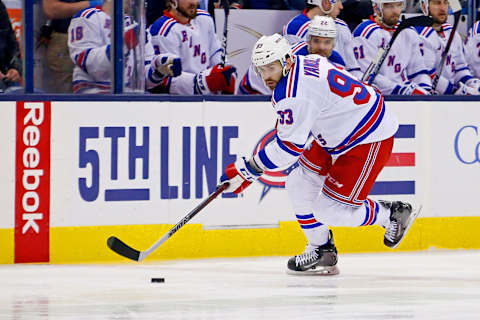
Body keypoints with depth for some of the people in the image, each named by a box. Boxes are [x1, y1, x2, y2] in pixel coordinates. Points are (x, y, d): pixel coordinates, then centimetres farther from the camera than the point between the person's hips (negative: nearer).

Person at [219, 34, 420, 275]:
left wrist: (247, 170, -19)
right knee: (299, 185, 9)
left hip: (370, 141, -11)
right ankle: (321, 252, 20)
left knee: (329, 209, -10)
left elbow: (290, 146, -25)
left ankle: (393, 215, 11)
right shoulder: (303, 63, 3)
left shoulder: (292, 92, -27)